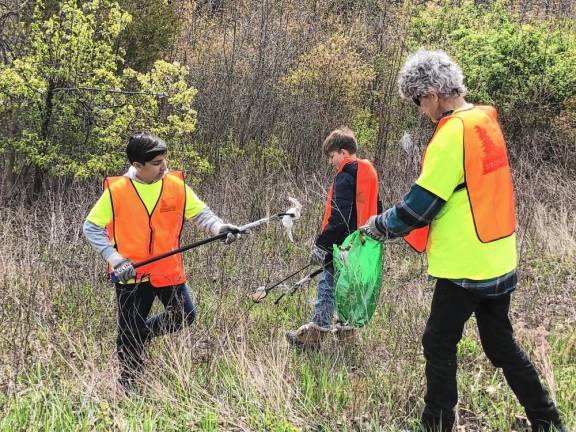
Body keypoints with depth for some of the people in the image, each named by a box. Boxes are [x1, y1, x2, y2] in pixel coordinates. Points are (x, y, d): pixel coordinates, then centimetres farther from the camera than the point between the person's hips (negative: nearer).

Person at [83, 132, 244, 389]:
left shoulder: (176, 185, -5)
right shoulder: (116, 190, -12)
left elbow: (200, 213, -1)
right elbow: (92, 228, -7)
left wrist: (220, 227, -22)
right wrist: (115, 259, -18)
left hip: (169, 269, 3)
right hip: (131, 273, -3)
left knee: (185, 316, 9)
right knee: (130, 334, 4)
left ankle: (144, 332, 34)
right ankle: (127, 387, 23)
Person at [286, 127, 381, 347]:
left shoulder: (345, 176, -14)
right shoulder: (369, 172, 14)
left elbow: (339, 216, -21)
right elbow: (375, 208, 20)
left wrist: (321, 244, -19)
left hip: (343, 243, -9)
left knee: (328, 283, -5)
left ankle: (316, 330, -4)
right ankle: (346, 328, 21)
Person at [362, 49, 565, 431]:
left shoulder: (454, 131, -20)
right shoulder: (487, 121, 8)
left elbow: (421, 203, -18)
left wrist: (379, 226, -2)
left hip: (466, 266, -9)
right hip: (500, 261, 9)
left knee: (439, 344, 6)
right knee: (501, 344, 18)